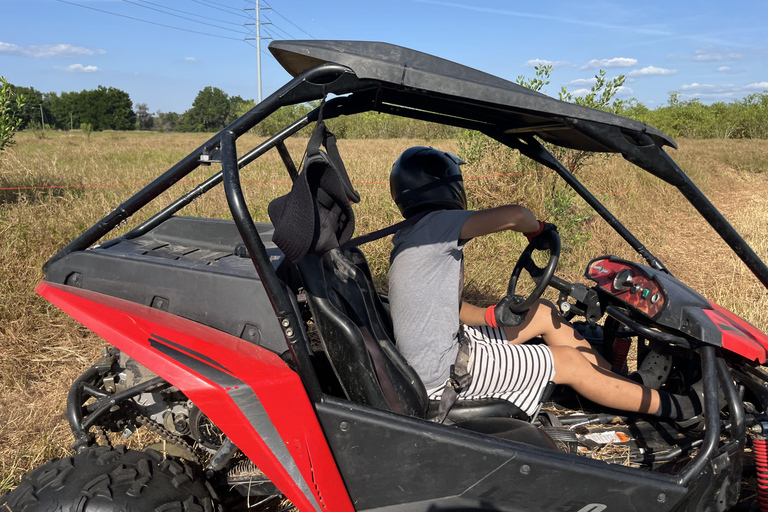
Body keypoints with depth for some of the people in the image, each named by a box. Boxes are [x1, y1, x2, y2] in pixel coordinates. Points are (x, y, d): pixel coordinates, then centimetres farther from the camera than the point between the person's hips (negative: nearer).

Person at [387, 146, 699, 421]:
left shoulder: (418, 235, 12)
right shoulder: (434, 224, -19)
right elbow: (515, 215, -30)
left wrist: (491, 316, -1)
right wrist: (538, 229, -7)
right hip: (441, 375, -10)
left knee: (542, 314, 14)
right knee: (569, 362, -1)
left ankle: (626, 383, 25)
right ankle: (670, 407, 18)